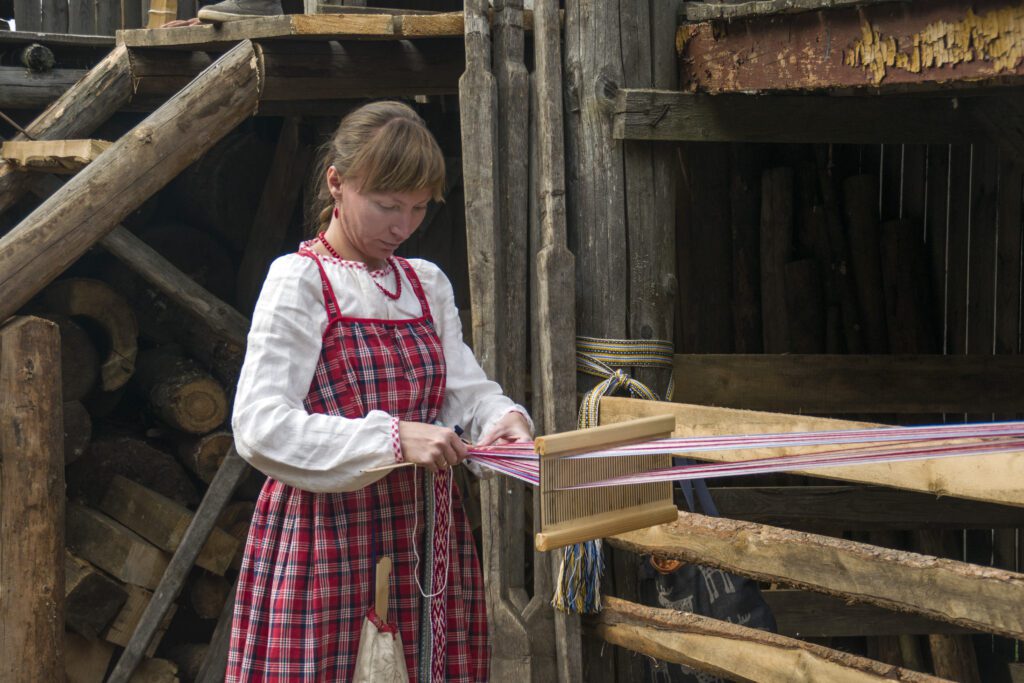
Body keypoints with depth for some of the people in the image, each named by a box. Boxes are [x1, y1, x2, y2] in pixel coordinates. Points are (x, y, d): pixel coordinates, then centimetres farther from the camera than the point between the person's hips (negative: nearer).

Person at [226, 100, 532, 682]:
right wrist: (392, 438, -24)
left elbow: (467, 388, 9)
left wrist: (504, 417, -15)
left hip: (425, 535, 6)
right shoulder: (298, 281, -7)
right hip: (327, 535, -6)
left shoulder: (428, 285, 14)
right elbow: (260, 427, -17)